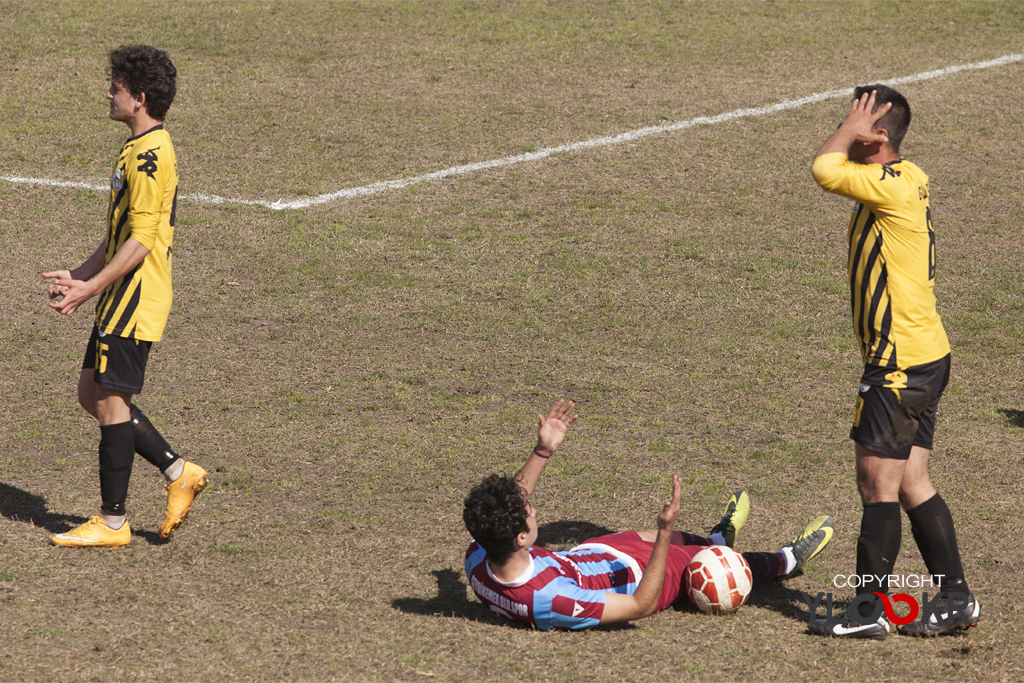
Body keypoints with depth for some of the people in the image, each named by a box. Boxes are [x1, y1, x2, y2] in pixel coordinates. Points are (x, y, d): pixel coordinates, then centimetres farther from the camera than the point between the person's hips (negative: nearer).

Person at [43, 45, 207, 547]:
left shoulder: (149, 154, -18)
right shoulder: (141, 149, 15)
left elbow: (141, 240, -21)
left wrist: (92, 288, -18)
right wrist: (79, 275, 17)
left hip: (135, 299, -10)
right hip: (122, 299, 10)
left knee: (111, 402, -5)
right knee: (93, 394, 13)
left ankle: (112, 523, 3)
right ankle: (178, 473, 16)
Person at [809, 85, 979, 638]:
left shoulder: (894, 185, -18)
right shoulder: (906, 183, 13)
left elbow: (824, 169, -23)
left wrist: (849, 133, -12)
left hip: (901, 363, -10)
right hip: (925, 356, 10)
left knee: (879, 483, -4)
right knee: (911, 484, 12)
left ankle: (870, 609, 2)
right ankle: (956, 599, 14)